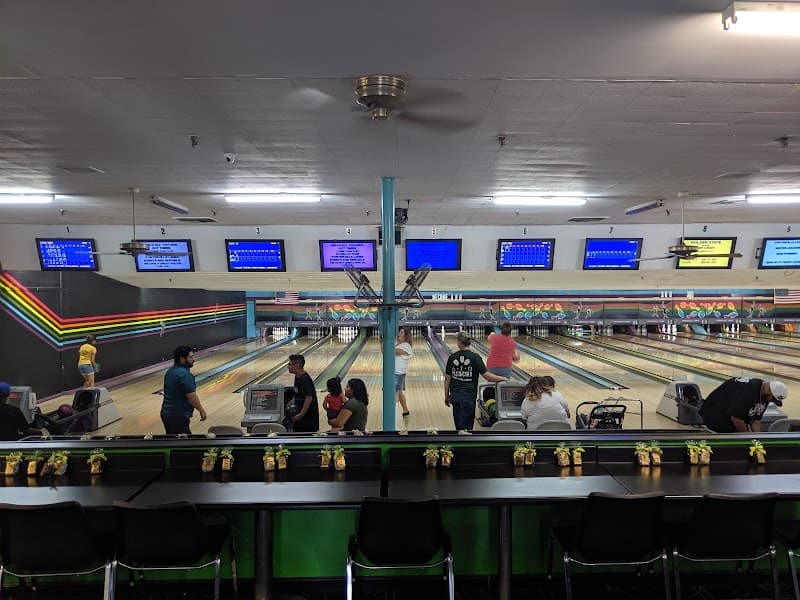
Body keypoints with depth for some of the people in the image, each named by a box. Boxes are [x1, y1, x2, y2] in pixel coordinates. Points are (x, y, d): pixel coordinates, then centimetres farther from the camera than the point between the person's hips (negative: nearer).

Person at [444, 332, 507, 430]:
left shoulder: (452, 358, -3)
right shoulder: (475, 358, -11)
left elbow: (447, 379, 1)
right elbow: (487, 376, -14)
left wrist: (446, 396, 12)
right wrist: (503, 379, 2)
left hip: (455, 396, 3)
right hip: (468, 396, -3)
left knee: (459, 426, 15)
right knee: (466, 426, 5)